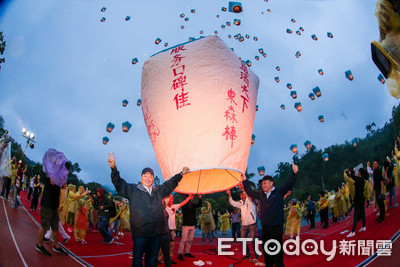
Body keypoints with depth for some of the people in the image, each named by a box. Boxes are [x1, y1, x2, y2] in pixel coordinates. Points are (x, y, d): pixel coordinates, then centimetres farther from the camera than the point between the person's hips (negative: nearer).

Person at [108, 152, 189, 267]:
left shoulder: (158, 190, 15)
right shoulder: (132, 190, 3)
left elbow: (170, 184, 28)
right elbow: (119, 184, -1)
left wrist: (181, 174, 33)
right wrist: (114, 168, -13)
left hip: (155, 233, 5)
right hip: (140, 233, -4)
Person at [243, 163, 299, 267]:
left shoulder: (279, 191, 0)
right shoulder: (261, 194, 13)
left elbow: (289, 184, -11)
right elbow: (249, 192, 28)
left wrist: (294, 173, -24)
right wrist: (245, 181, 30)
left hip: (277, 227, -5)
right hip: (265, 227, 5)